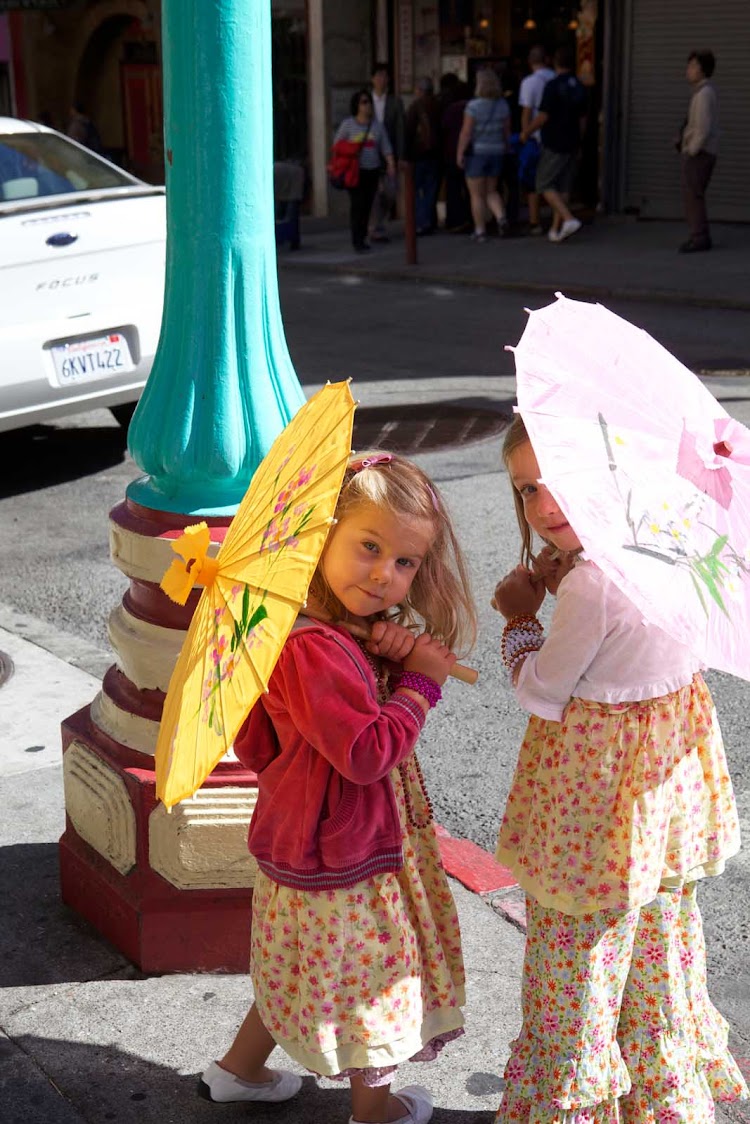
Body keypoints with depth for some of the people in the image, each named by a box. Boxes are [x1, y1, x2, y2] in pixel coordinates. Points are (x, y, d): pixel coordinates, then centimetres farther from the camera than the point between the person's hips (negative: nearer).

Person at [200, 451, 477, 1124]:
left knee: (303, 964, 28)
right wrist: (421, 679, -20)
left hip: (306, 833, 10)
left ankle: (240, 1069, 47)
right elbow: (370, 753, -32)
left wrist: (395, 657, -8)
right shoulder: (313, 648, -32)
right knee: (372, 967, 13)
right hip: (344, 848, -10)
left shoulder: (350, 627, 0)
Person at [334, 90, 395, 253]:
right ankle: (357, 241, -9)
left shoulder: (377, 124, 10)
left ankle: (362, 238, 15)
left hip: (372, 171, 4)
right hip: (355, 171, -4)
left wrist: (390, 164, -4)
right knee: (357, 204, -11)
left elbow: (385, 147, 9)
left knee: (367, 205, 4)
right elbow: (337, 145, 3)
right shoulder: (348, 124, 0)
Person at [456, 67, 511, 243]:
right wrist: (506, 148, 17)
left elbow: (466, 132, -16)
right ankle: (501, 217, -6)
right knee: (491, 191, 17)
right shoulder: (503, 105, 1)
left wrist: (459, 153, -11)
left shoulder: (474, 106, -15)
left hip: (476, 152, -5)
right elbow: (507, 131, 5)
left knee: (477, 195, 4)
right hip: (496, 152, 5)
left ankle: (480, 231, 6)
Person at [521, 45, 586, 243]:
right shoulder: (579, 87, 9)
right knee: (563, 187, 10)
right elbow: (581, 119, 14)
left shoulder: (553, 86, -15)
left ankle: (569, 219, -17)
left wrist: (526, 132, -2)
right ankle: (556, 229, 12)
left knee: (545, 185, -1)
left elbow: (543, 117, -16)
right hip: (572, 144, 7)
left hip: (554, 145, -7)